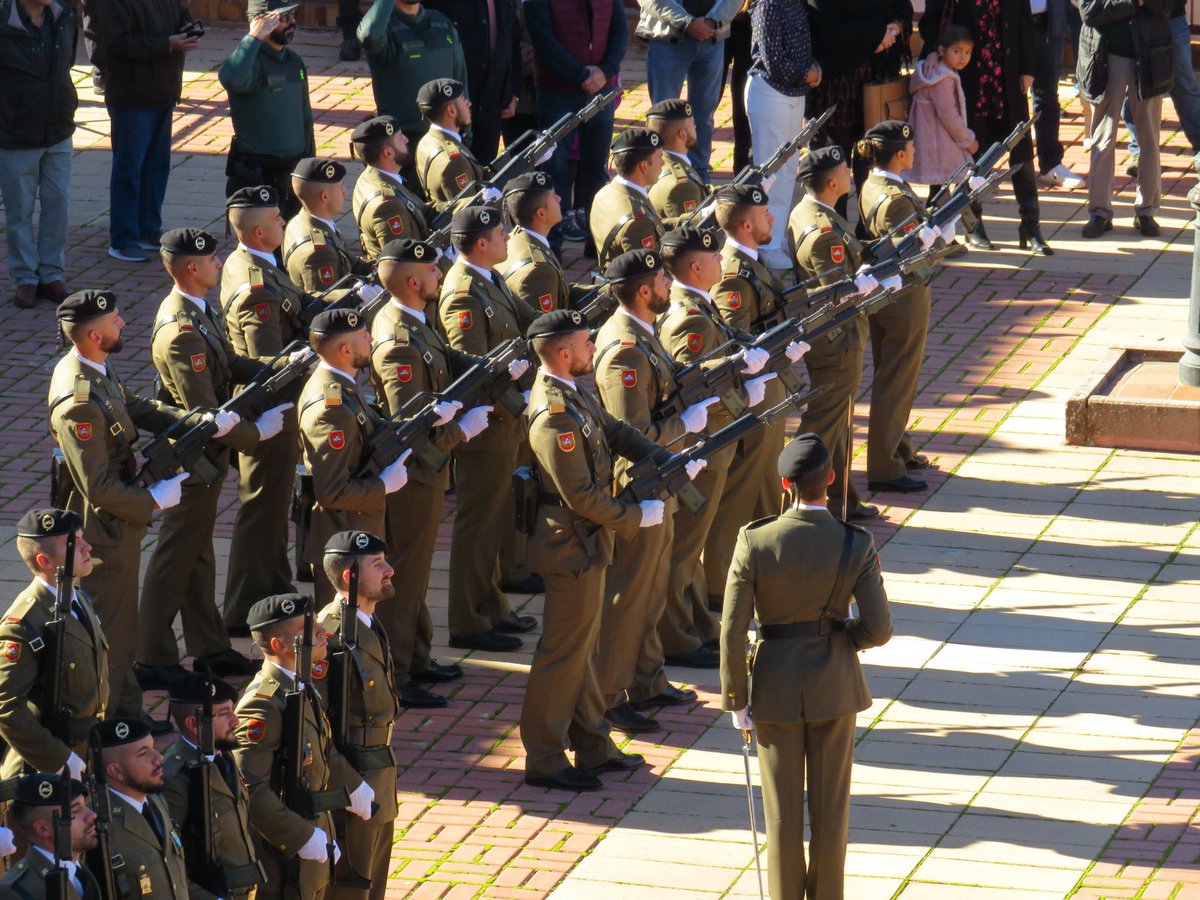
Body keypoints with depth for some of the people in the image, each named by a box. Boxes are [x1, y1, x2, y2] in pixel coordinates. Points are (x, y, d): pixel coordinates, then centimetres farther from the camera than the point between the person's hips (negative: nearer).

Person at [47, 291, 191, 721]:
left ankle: (127, 711, 37)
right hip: (104, 532, -10)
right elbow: (99, 487, -29)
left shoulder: (97, 370, -1)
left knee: (122, 625, 22)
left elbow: (139, 408, 11)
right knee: (108, 628, 4)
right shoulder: (77, 403, -31)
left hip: (117, 524, 10)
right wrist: (154, 501, -18)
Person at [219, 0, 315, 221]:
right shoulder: (251, 60, -12)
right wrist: (253, 38, -28)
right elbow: (232, 79, -38)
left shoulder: (294, 61, 12)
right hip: (256, 177, -7)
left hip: (294, 171, 7)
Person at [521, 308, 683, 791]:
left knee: (581, 645, 18)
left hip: (585, 543, 10)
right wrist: (637, 518, -15)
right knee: (564, 651, 0)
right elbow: (582, 496, -26)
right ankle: (544, 760, 9)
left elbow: (615, 431, 16)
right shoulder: (554, 416, -27)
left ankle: (593, 746, 29)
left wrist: (670, 461, 4)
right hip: (572, 550, -10)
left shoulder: (572, 393, 4)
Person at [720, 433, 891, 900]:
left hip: (775, 685, -1)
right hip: (834, 684, 1)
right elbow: (878, 629, -14)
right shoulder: (856, 545, -16)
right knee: (830, 804, 15)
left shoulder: (755, 542, -17)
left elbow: (732, 629, -13)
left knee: (783, 808, 12)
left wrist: (736, 700, -2)